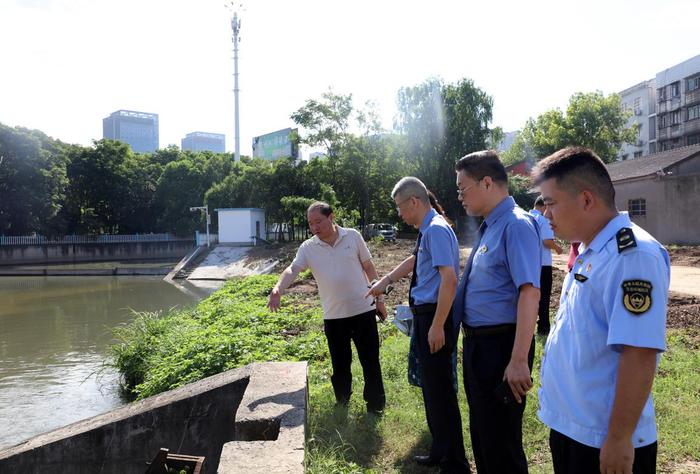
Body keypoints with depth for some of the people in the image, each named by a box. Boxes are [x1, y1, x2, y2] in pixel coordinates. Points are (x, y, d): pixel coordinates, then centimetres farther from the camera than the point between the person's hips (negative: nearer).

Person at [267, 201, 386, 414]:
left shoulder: (353, 236, -3)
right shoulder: (308, 248, -3)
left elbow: (369, 268, 4)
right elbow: (292, 269, -18)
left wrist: (379, 298, 5)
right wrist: (277, 289, -38)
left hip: (363, 310, -1)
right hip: (333, 316, 1)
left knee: (370, 360, 8)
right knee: (340, 364, 12)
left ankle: (375, 404, 24)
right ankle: (342, 403, 31)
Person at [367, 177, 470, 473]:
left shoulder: (437, 230, -17)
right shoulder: (427, 231, 12)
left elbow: (449, 280, -25)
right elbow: (414, 261, 31)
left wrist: (437, 326, -26)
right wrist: (386, 281, 41)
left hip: (435, 315, -10)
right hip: (424, 314, 10)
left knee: (439, 388, 0)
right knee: (431, 386, 21)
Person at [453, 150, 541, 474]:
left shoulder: (516, 225, -19)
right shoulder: (489, 226, 9)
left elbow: (529, 292, -27)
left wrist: (518, 360, -31)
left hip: (499, 344, -9)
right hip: (477, 342, 9)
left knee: (501, 441, 7)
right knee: (481, 432, 24)